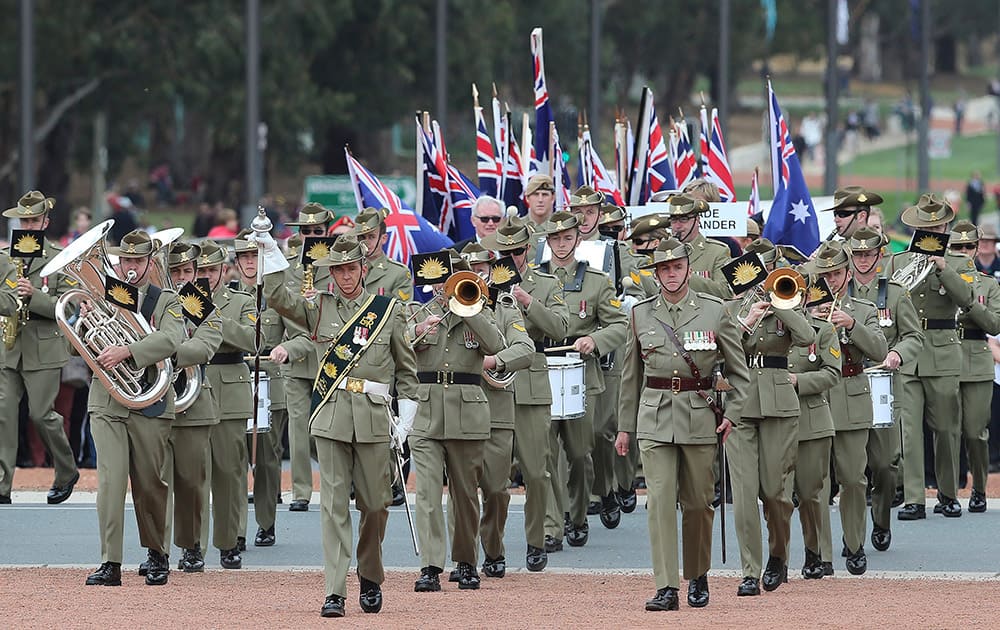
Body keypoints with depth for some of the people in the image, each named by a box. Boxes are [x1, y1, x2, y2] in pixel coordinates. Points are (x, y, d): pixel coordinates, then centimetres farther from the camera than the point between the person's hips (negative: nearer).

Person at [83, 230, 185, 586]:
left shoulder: (166, 301, 3)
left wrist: (126, 350, -28)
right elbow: (82, 349, 13)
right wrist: (87, 322, -8)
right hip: (106, 403, 1)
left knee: (150, 484, 6)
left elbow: (171, 340, -16)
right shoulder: (102, 298, 11)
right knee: (110, 479, -10)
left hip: (150, 404, -1)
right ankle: (110, 563, -10)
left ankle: (158, 556, 25)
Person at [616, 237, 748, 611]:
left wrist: (732, 413, -5)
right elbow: (631, 375, 14)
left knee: (698, 502, 6)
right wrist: (625, 426, 14)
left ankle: (698, 577, 26)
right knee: (660, 499, -10)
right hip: (655, 417, 0)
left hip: (700, 416, 0)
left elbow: (739, 370, 7)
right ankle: (666, 588, -12)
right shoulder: (641, 314, 6)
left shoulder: (714, 311, 2)